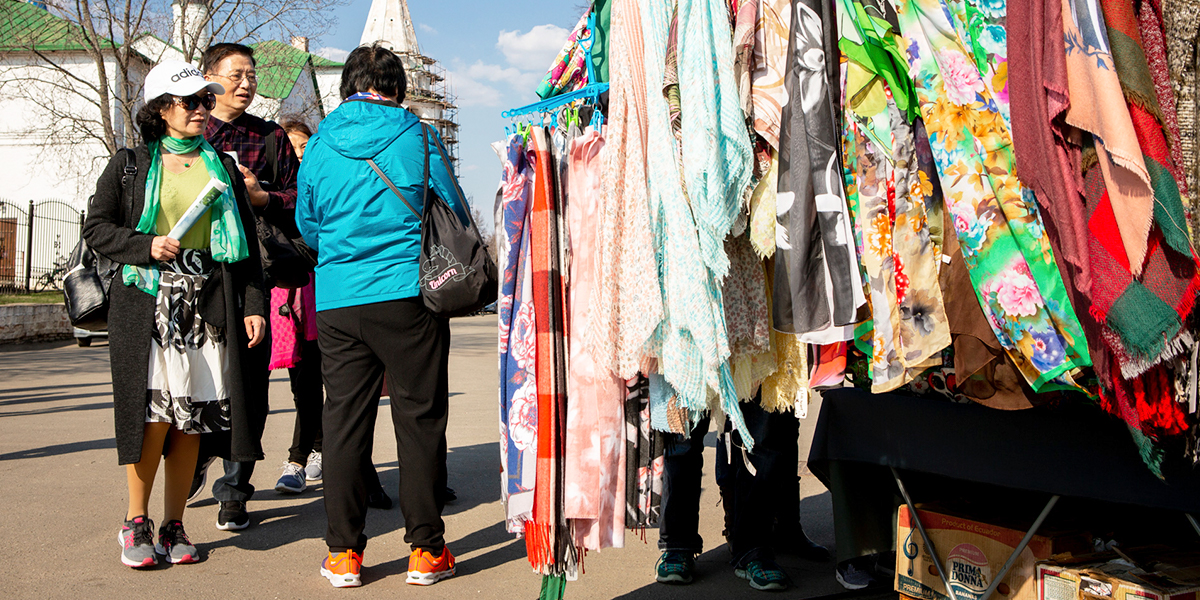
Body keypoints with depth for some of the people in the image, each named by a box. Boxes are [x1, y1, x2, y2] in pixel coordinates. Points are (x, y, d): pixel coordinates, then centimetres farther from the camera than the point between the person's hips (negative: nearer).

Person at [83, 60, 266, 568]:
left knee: (192, 418, 1)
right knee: (154, 411, -9)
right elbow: (96, 227, 8)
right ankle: (136, 522, 9)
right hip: (145, 302, -2)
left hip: (208, 303, 2)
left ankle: (174, 525, 14)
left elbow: (245, 244, 14)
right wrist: (146, 247, -10)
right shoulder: (130, 165, 8)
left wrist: (254, 305, 6)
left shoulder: (222, 167, 15)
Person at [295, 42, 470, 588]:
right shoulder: (415, 135, -1)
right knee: (420, 420, 5)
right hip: (408, 295, -3)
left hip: (337, 302, 3)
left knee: (344, 423, 8)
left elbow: (308, 226, 18)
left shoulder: (319, 143, 8)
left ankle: (343, 553, 13)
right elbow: (456, 213, 5)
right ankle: (425, 549, 10)